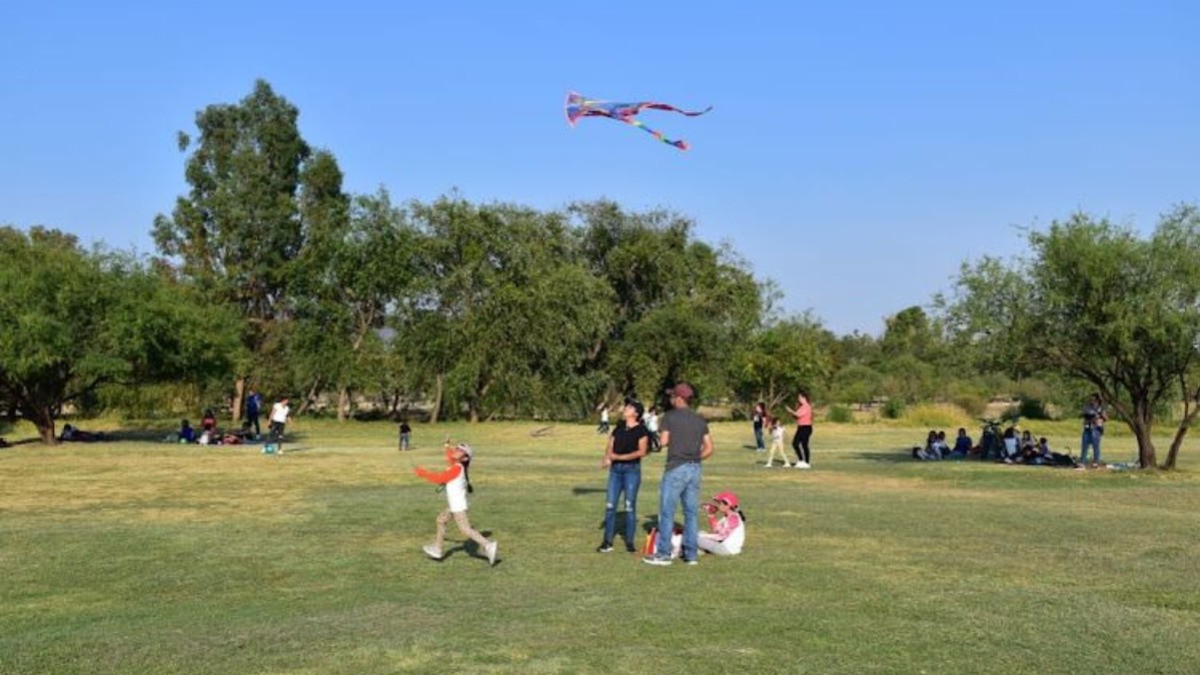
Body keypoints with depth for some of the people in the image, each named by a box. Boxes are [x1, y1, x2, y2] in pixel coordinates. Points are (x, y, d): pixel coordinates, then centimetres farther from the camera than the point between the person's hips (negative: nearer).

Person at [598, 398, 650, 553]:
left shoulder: (641, 430, -3)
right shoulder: (619, 428, 14)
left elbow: (642, 451, -11)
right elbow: (610, 446, 11)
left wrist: (620, 457, -14)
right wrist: (607, 458, -11)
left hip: (632, 469, -5)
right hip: (615, 469, 5)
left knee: (630, 506, -3)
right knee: (610, 505, 1)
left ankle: (630, 542, 6)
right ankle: (607, 541, 5)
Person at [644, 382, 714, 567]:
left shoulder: (670, 416, -6)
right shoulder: (700, 420, 10)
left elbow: (664, 442, -10)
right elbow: (709, 449, 6)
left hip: (676, 468, -5)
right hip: (695, 469, 6)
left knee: (667, 512, 1)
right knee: (691, 512, 9)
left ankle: (663, 554, 3)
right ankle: (691, 553, 11)